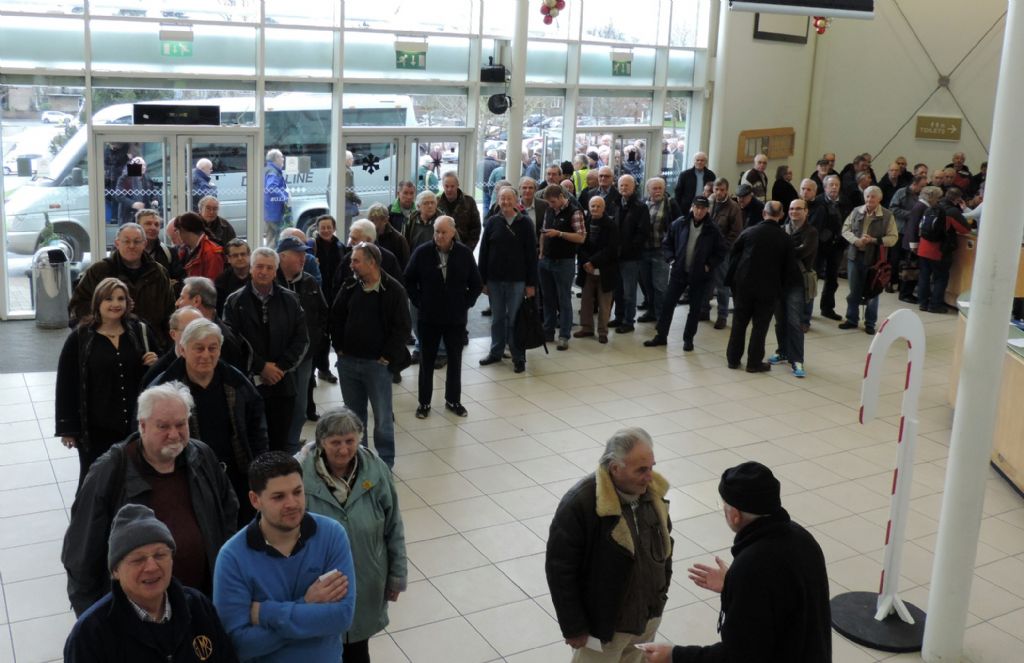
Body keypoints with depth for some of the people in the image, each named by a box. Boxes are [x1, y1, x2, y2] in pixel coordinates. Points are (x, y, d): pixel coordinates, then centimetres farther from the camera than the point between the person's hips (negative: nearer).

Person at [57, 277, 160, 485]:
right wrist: (67, 428, -4)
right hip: (95, 428, -2)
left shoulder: (141, 332, 3)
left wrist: (156, 364, -8)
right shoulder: (80, 338, -4)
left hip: (136, 425, 2)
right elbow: (66, 385, -3)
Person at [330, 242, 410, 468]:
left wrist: (386, 357, -12)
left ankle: (385, 463, 17)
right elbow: (336, 318, 13)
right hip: (348, 362, 5)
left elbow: (402, 328, -11)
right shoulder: (349, 287, 3)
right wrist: (340, 348, 5)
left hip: (377, 364, -5)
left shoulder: (394, 290, -11)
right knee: (354, 414, 16)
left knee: (382, 417, 4)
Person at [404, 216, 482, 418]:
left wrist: (466, 303, 0)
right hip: (429, 317, -1)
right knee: (427, 361, 8)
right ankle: (424, 402, 19)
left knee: (455, 360, 11)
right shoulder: (422, 252, -7)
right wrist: (418, 302, -1)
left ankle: (453, 400, 25)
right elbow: (409, 280, 5)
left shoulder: (465, 253, -4)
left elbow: (476, 284, 6)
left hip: (456, 318, 1)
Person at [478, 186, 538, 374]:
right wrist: (482, 280, 0)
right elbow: (483, 252, 4)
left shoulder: (525, 223, -2)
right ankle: (496, 352, 25)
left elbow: (532, 254, -3)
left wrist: (531, 283, -6)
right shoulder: (492, 222, 2)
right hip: (494, 279, 2)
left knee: (515, 319, 3)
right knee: (497, 318, 13)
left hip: (517, 280, -2)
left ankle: (518, 357, 12)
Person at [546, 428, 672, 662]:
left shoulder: (652, 490, -8)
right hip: (603, 623, -6)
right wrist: (574, 627, -16)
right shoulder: (580, 503, -27)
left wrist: (661, 591, 12)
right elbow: (560, 569, -20)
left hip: (648, 615, 6)